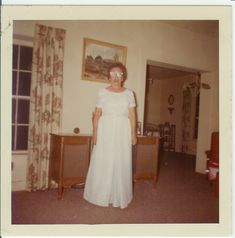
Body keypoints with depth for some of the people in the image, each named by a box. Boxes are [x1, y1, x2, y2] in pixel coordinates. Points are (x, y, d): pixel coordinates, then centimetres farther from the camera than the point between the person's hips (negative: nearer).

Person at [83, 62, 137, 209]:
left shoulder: (129, 94, 6)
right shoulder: (102, 93, 4)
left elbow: (132, 116, 5)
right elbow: (97, 114, 2)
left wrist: (133, 134, 0)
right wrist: (95, 133, -4)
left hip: (123, 132, 1)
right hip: (105, 131, 0)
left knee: (121, 163, 4)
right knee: (103, 162, 3)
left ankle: (119, 197, 17)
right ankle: (102, 196, 17)